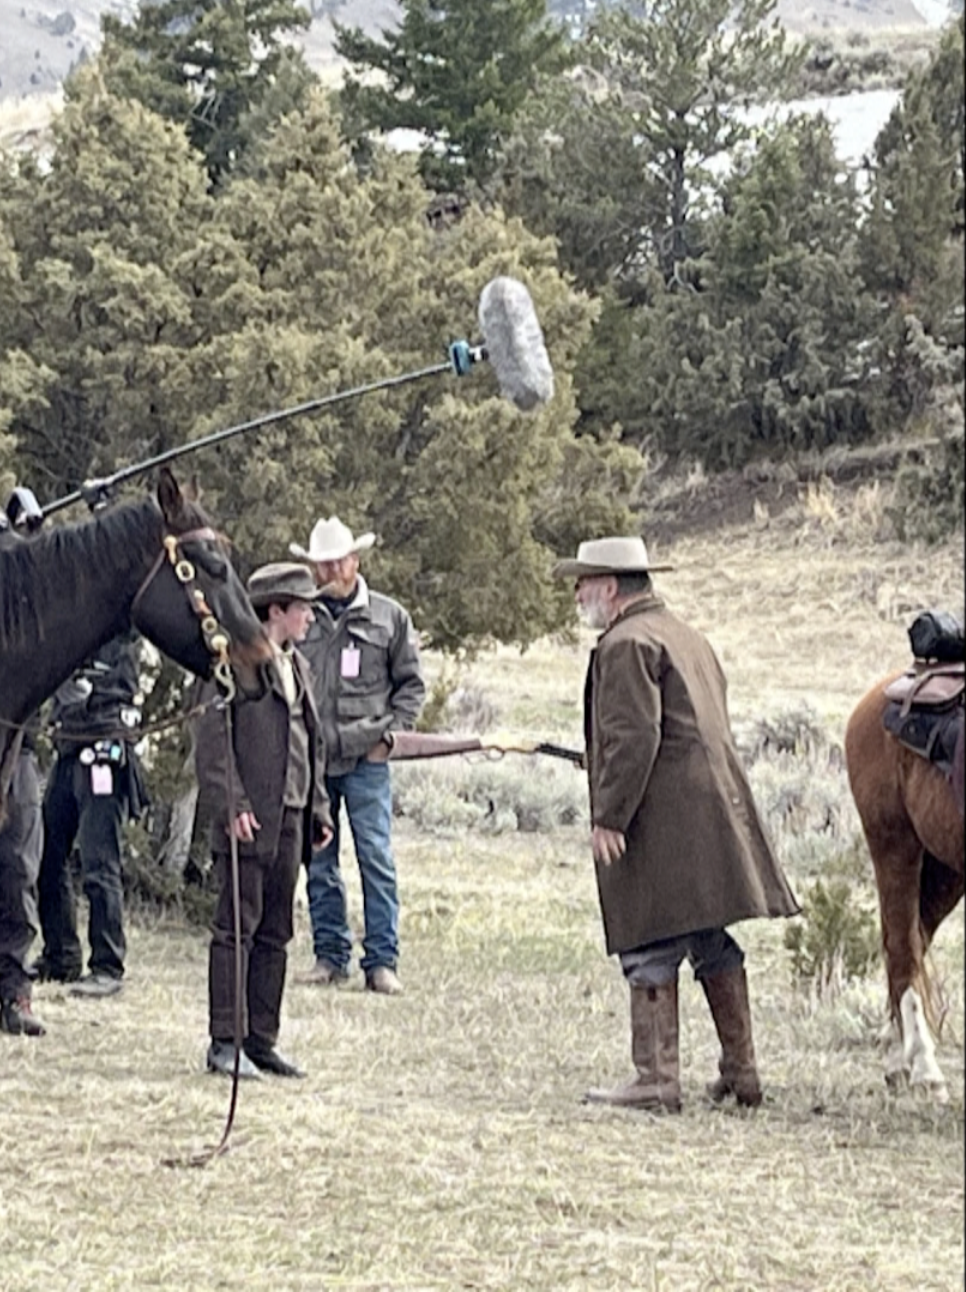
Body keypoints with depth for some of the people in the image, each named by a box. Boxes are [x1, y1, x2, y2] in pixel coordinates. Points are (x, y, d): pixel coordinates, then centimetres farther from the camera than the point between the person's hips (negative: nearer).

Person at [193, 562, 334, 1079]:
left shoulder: (298, 667, 18)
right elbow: (212, 735, -14)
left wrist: (318, 808, 16)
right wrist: (230, 804, -20)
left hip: (289, 820, 8)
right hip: (248, 819, -8)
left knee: (275, 935, 10)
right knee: (237, 929, -6)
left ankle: (262, 1041, 14)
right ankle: (224, 1044, -4)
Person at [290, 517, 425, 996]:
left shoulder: (390, 617, 6)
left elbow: (411, 683, 10)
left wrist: (391, 733, -2)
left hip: (366, 759, -2)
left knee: (377, 858, -6)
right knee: (318, 863, 7)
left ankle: (382, 961, -2)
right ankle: (330, 955, 15)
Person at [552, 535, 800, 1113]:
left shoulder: (627, 643, -10)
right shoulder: (689, 636, 20)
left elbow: (633, 737, -19)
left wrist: (608, 817, -19)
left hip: (662, 820, -10)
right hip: (719, 806, 10)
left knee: (651, 950, -5)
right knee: (714, 945, 14)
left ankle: (657, 1080, -5)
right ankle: (741, 1072, 17)